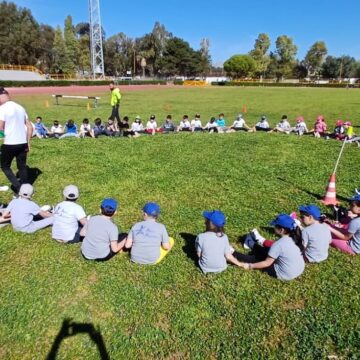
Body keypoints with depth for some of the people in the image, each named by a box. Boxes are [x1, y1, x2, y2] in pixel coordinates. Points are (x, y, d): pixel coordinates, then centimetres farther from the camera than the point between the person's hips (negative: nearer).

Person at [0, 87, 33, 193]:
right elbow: (30, 127, 11)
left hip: (9, 144, -6)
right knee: (22, 167, 15)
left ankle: (18, 188, 1)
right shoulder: (20, 107, 10)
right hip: (22, 143, 6)